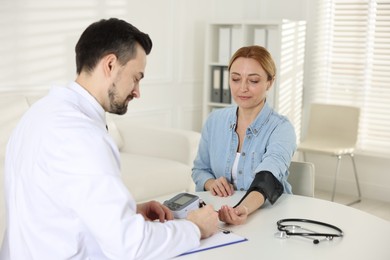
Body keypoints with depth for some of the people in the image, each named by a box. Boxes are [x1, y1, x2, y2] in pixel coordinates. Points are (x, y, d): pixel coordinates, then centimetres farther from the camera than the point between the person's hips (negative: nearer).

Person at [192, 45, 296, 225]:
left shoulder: (281, 129, -10)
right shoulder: (214, 120, 3)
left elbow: (267, 178, -28)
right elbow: (199, 170, 14)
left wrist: (244, 209, -47)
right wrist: (211, 183, -9)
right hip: (219, 216, 3)